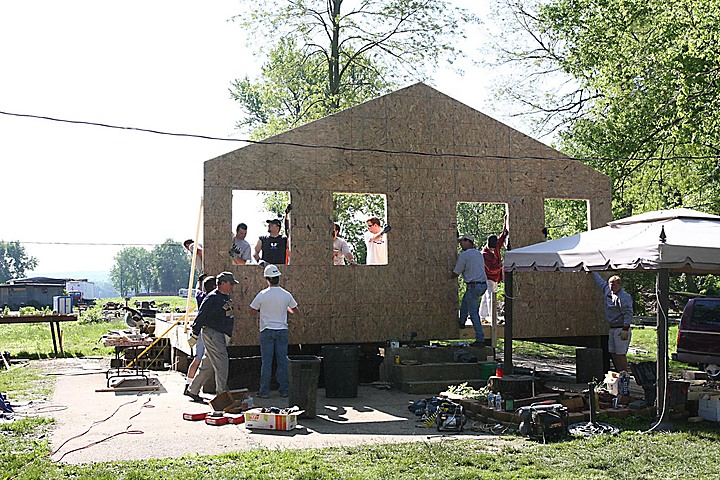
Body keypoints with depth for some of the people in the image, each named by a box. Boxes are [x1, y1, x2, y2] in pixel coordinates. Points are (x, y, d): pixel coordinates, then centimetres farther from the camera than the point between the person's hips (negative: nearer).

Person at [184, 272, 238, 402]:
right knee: (222, 363, -9)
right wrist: (194, 335, -15)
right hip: (212, 334, -9)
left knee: (207, 366, 13)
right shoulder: (212, 298, -14)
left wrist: (228, 335, 25)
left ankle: (192, 390, 22)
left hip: (220, 335, 9)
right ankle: (222, 393, -4)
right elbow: (201, 316, -15)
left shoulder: (227, 297, 13)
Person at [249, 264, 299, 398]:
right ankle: (283, 389, 11)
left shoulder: (262, 294, -11)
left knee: (266, 362, 2)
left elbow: (253, 309, 1)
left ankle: (264, 391, 4)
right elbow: (295, 310, 11)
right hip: (282, 330, 2)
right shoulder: (286, 295, -3)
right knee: (282, 361, 8)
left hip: (267, 331, -2)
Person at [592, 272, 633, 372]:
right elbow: (600, 281, 30)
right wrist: (593, 272, 42)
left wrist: (625, 330, -23)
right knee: (613, 353, 11)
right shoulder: (607, 291, 11)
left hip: (621, 329, -9)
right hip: (612, 329, 9)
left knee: (621, 354, -9)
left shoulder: (624, 296, -14)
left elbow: (628, 313, -19)